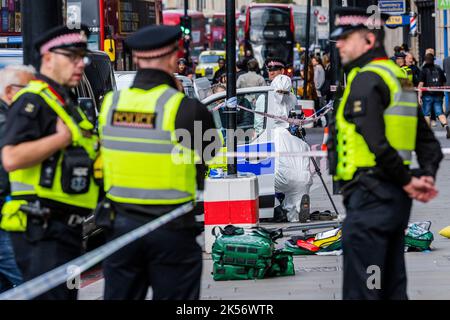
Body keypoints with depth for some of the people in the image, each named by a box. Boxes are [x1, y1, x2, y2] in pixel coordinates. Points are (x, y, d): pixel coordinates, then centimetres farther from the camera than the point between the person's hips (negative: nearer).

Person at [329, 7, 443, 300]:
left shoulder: (365, 80, -13)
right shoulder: (399, 77, 17)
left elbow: (377, 144, -22)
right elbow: (428, 141, 19)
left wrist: (407, 181, -12)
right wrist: (426, 178, 5)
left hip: (370, 198, -10)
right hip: (397, 199, 10)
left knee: (360, 289, -7)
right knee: (392, 287, 14)